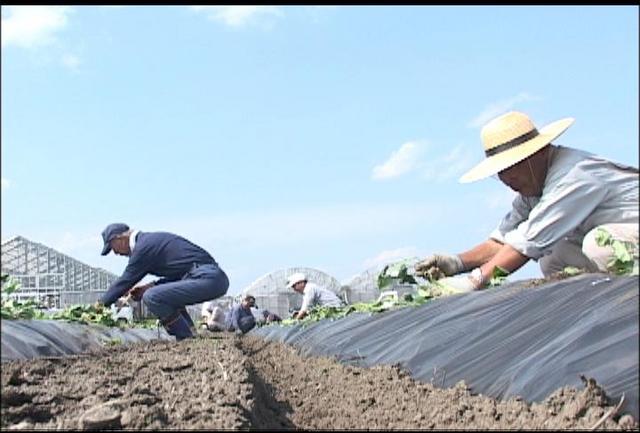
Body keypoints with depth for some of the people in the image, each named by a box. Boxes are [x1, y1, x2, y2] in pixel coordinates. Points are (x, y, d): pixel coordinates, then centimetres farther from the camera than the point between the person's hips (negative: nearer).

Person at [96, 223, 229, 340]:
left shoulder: (143, 247, -7)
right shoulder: (151, 239, 22)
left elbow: (125, 281, 0)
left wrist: (101, 303, 13)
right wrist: (150, 286, 19)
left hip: (208, 279, -10)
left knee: (151, 297, -14)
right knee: (165, 294, 29)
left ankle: (187, 340, -8)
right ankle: (191, 335, 18)